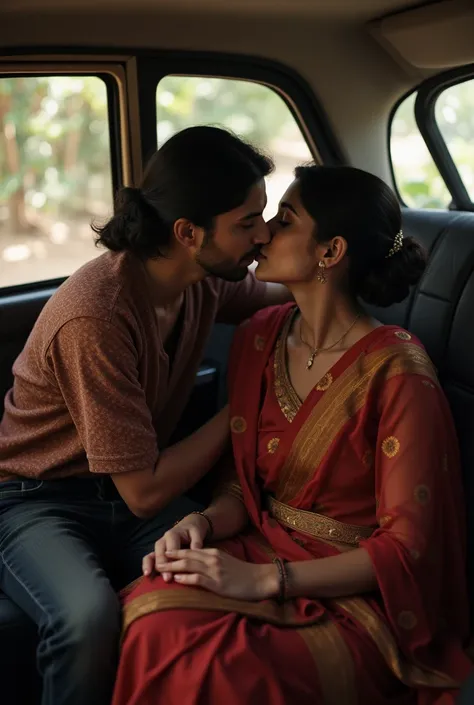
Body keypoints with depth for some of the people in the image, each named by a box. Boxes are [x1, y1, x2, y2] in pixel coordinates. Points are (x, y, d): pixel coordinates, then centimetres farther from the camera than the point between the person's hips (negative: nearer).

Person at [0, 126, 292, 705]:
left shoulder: (203, 277, -5)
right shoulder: (96, 317, -28)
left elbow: (271, 296, 20)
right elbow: (143, 493, -24)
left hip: (134, 488, 6)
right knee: (90, 618, -37)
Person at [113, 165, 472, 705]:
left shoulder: (397, 372, -17)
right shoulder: (258, 338, 3)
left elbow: (406, 546, -15)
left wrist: (264, 579, -21)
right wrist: (203, 524, -12)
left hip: (359, 593, -5)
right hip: (264, 553, 5)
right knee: (153, 621, -25)